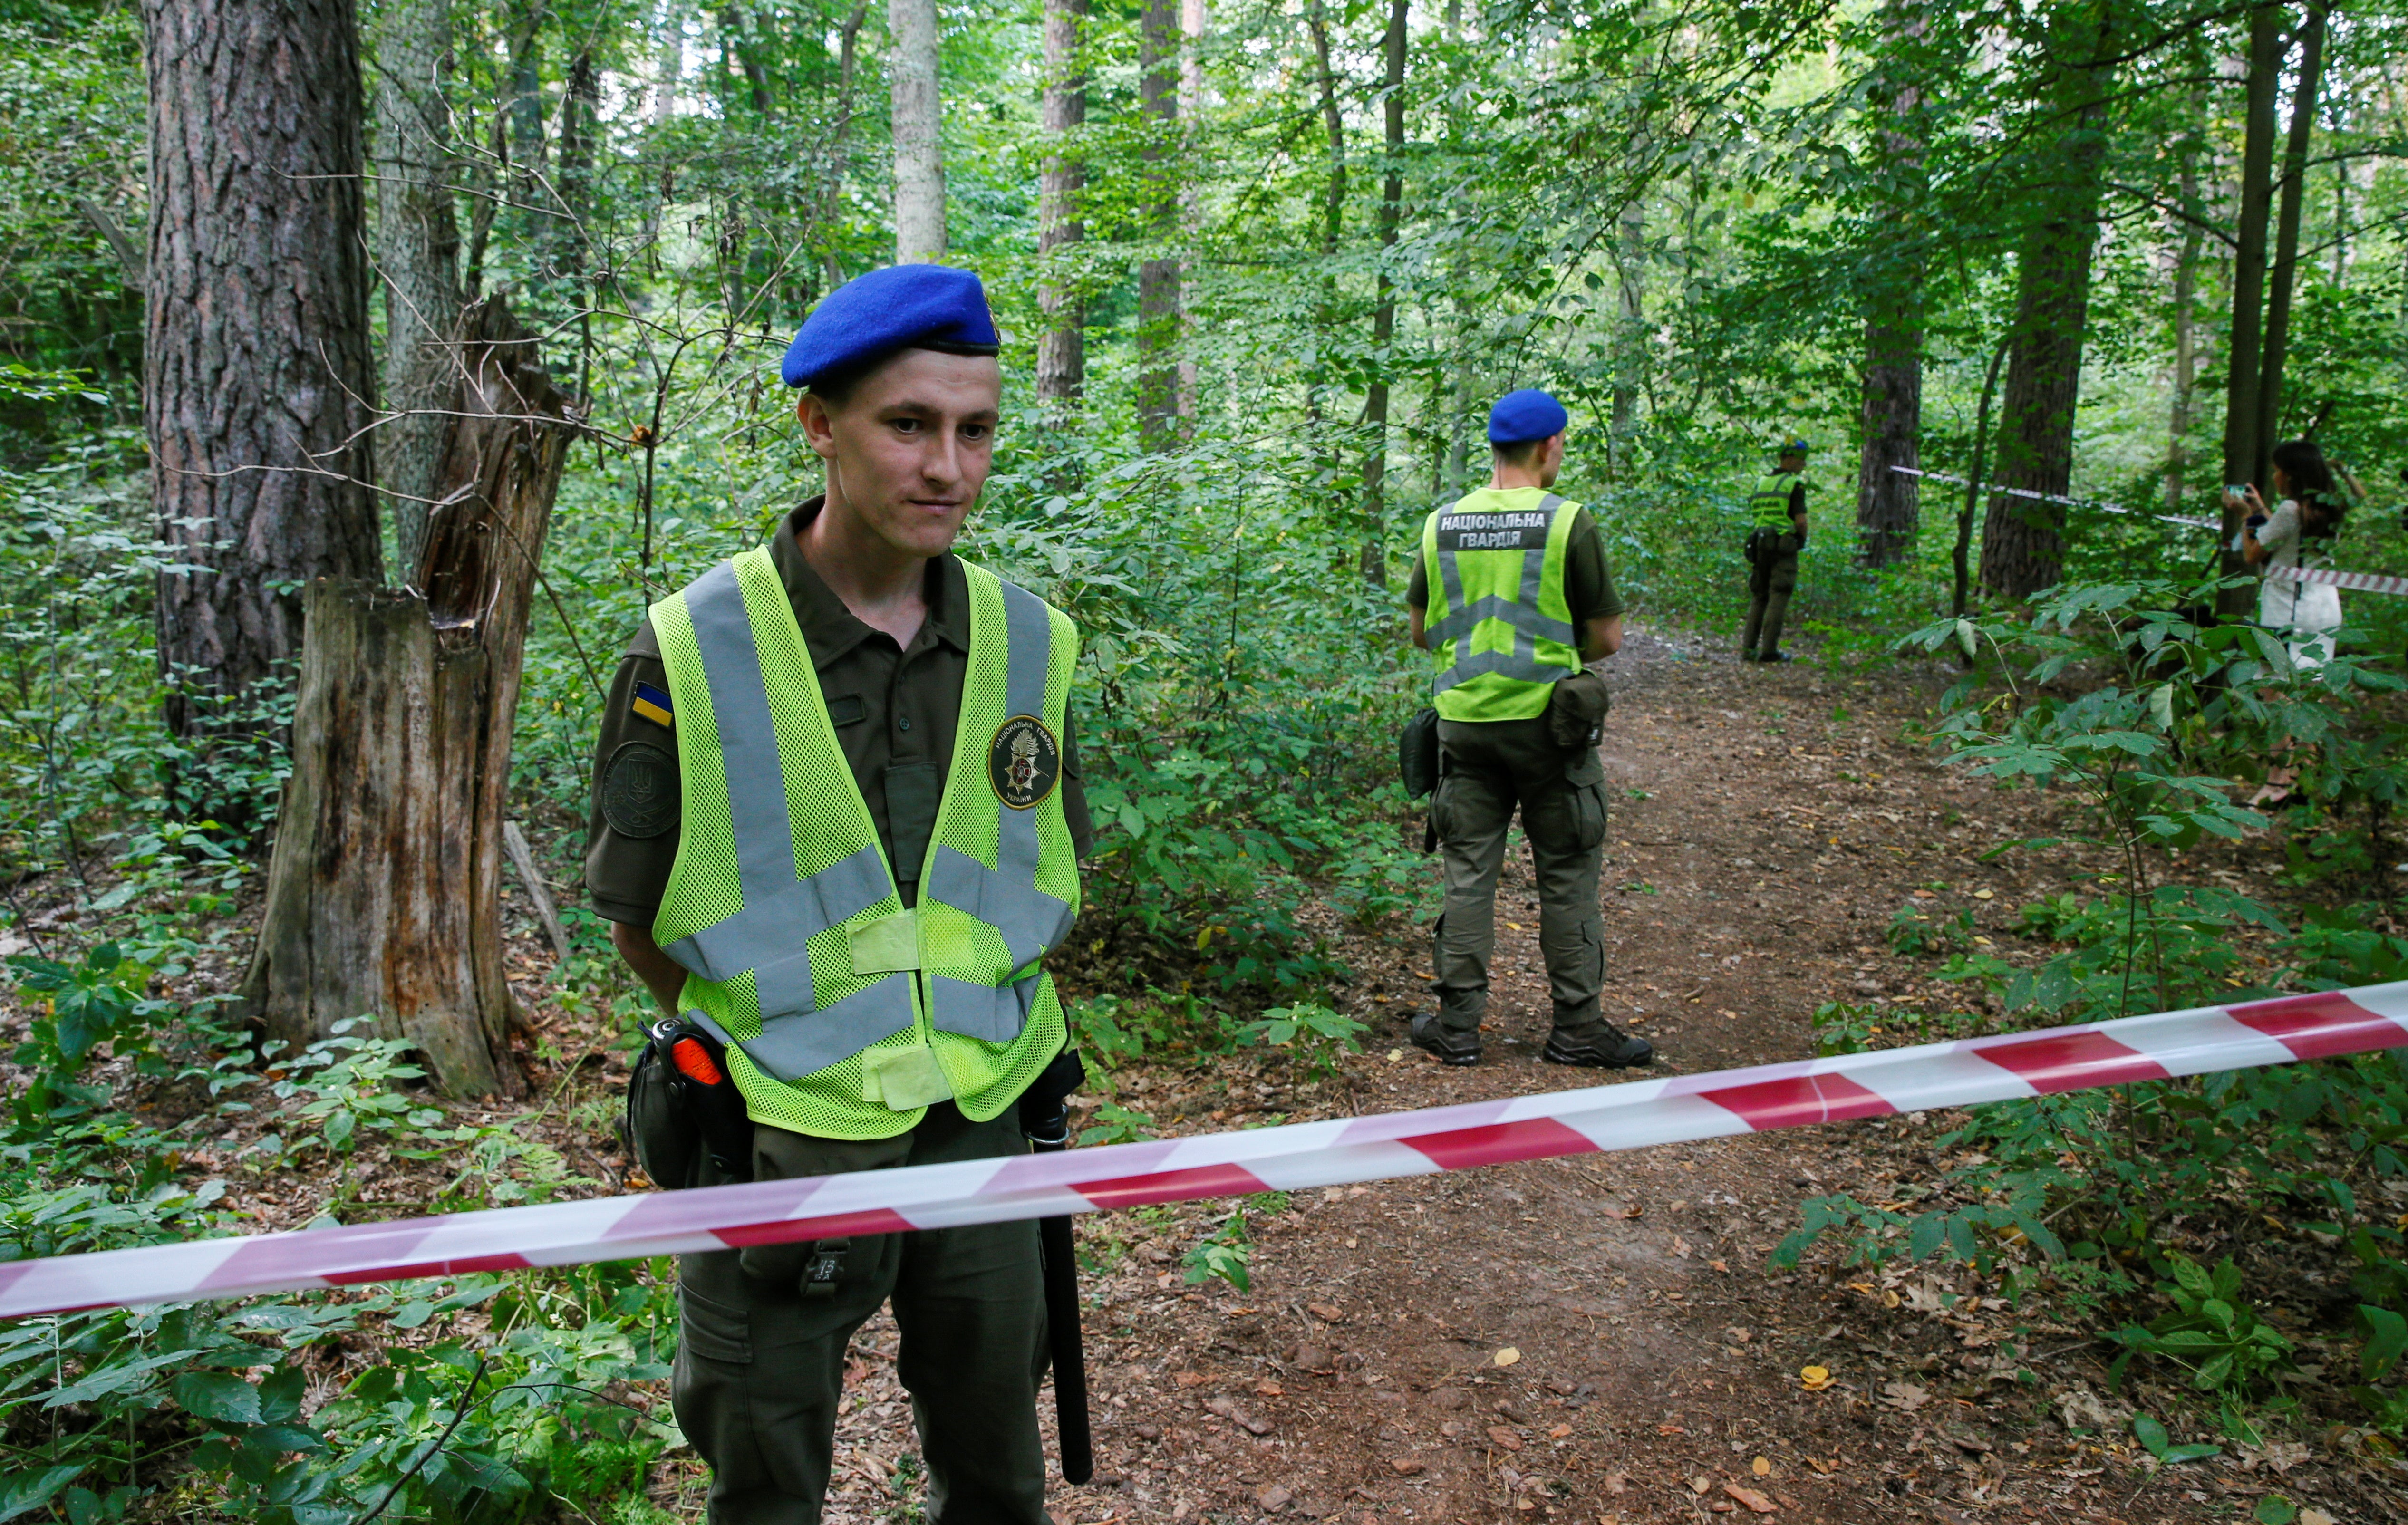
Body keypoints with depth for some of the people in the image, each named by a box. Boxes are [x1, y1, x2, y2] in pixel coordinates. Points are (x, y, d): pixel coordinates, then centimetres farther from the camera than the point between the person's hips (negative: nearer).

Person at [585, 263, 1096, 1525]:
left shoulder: (1028, 644, -3)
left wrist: (973, 1018, 5)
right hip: (778, 1148, -3)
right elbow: (640, 924, -4)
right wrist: (771, 1041, -2)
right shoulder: (693, 653, -14)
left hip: (978, 1131, 3)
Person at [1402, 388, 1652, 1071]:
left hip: (1464, 720, 4)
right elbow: (1608, 637, -5)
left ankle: (1457, 1025, 14)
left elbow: (1420, 631, 12)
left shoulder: (1443, 525, 4)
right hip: (1547, 721, -3)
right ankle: (1578, 1026, 14)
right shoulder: (1569, 523, -8)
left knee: (1468, 873, 10)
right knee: (1567, 879, 7)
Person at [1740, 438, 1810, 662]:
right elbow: (1801, 520, -11)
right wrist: (1802, 538, 6)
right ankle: (1769, 650, -7)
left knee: (1758, 597, 12)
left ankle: (1748, 648, 7)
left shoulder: (1761, 484, 15)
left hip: (1758, 545, 6)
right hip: (1784, 545, -6)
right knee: (1778, 598, -4)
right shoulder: (1794, 484, -5)